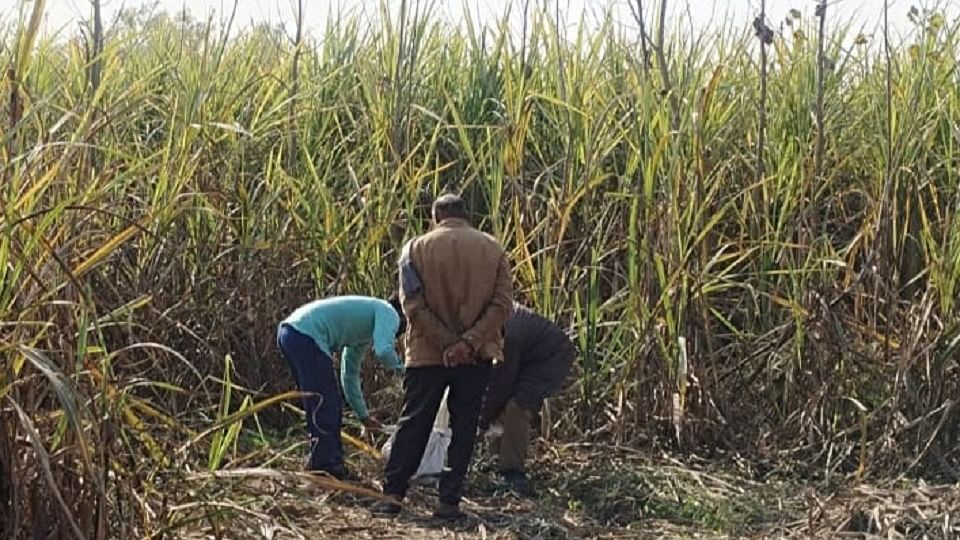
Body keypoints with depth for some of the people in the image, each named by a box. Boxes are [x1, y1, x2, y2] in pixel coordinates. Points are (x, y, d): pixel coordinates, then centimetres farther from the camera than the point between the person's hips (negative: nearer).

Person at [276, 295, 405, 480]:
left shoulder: (365, 333, 30)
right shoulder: (389, 313, 4)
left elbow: (350, 375, 37)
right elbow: (383, 351, -16)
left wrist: (363, 415, 42)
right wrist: (401, 369, 4)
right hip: (307, 336, -10)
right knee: (325, 407, -3)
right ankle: (324, 468, 2)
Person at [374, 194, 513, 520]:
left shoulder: (417, 249, -2)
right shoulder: (492, 248, 3)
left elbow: (413, 306, -11)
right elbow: (503, 303, -7)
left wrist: (447, 343, -12)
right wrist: (469, 342, -14)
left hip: (427, 354, -1)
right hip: (477, 357, 1)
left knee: (414, 424, 10)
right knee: (463, 428, 7)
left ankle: (392, 495, 9)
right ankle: (450, 501, 6)